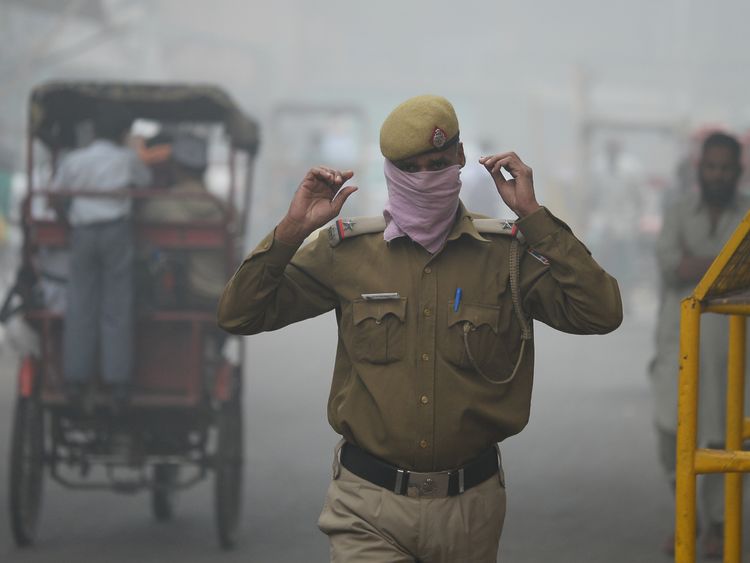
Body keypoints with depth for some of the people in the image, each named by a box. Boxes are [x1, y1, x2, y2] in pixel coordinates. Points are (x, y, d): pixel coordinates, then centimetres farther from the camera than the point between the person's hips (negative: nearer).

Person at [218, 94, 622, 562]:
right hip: (370, 507, -1)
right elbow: (240, 315, 3)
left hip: (470, 506, 1)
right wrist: (292, 231, -10)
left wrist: (533, 216, -15)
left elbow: (601, 315, -12)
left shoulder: (506, 252, 1)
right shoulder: (348, 250, 2)